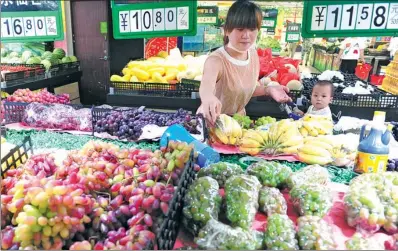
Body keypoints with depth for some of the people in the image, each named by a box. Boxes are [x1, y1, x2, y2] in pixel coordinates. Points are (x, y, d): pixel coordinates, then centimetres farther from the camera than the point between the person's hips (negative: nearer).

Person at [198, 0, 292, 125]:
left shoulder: (253, 54, -8)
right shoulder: (216, 60, -27)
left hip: (238, 118, 7)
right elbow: (206, 84, -50)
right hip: (212, 121, -7)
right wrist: (208, 97, -71)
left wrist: (268, 90, -10)